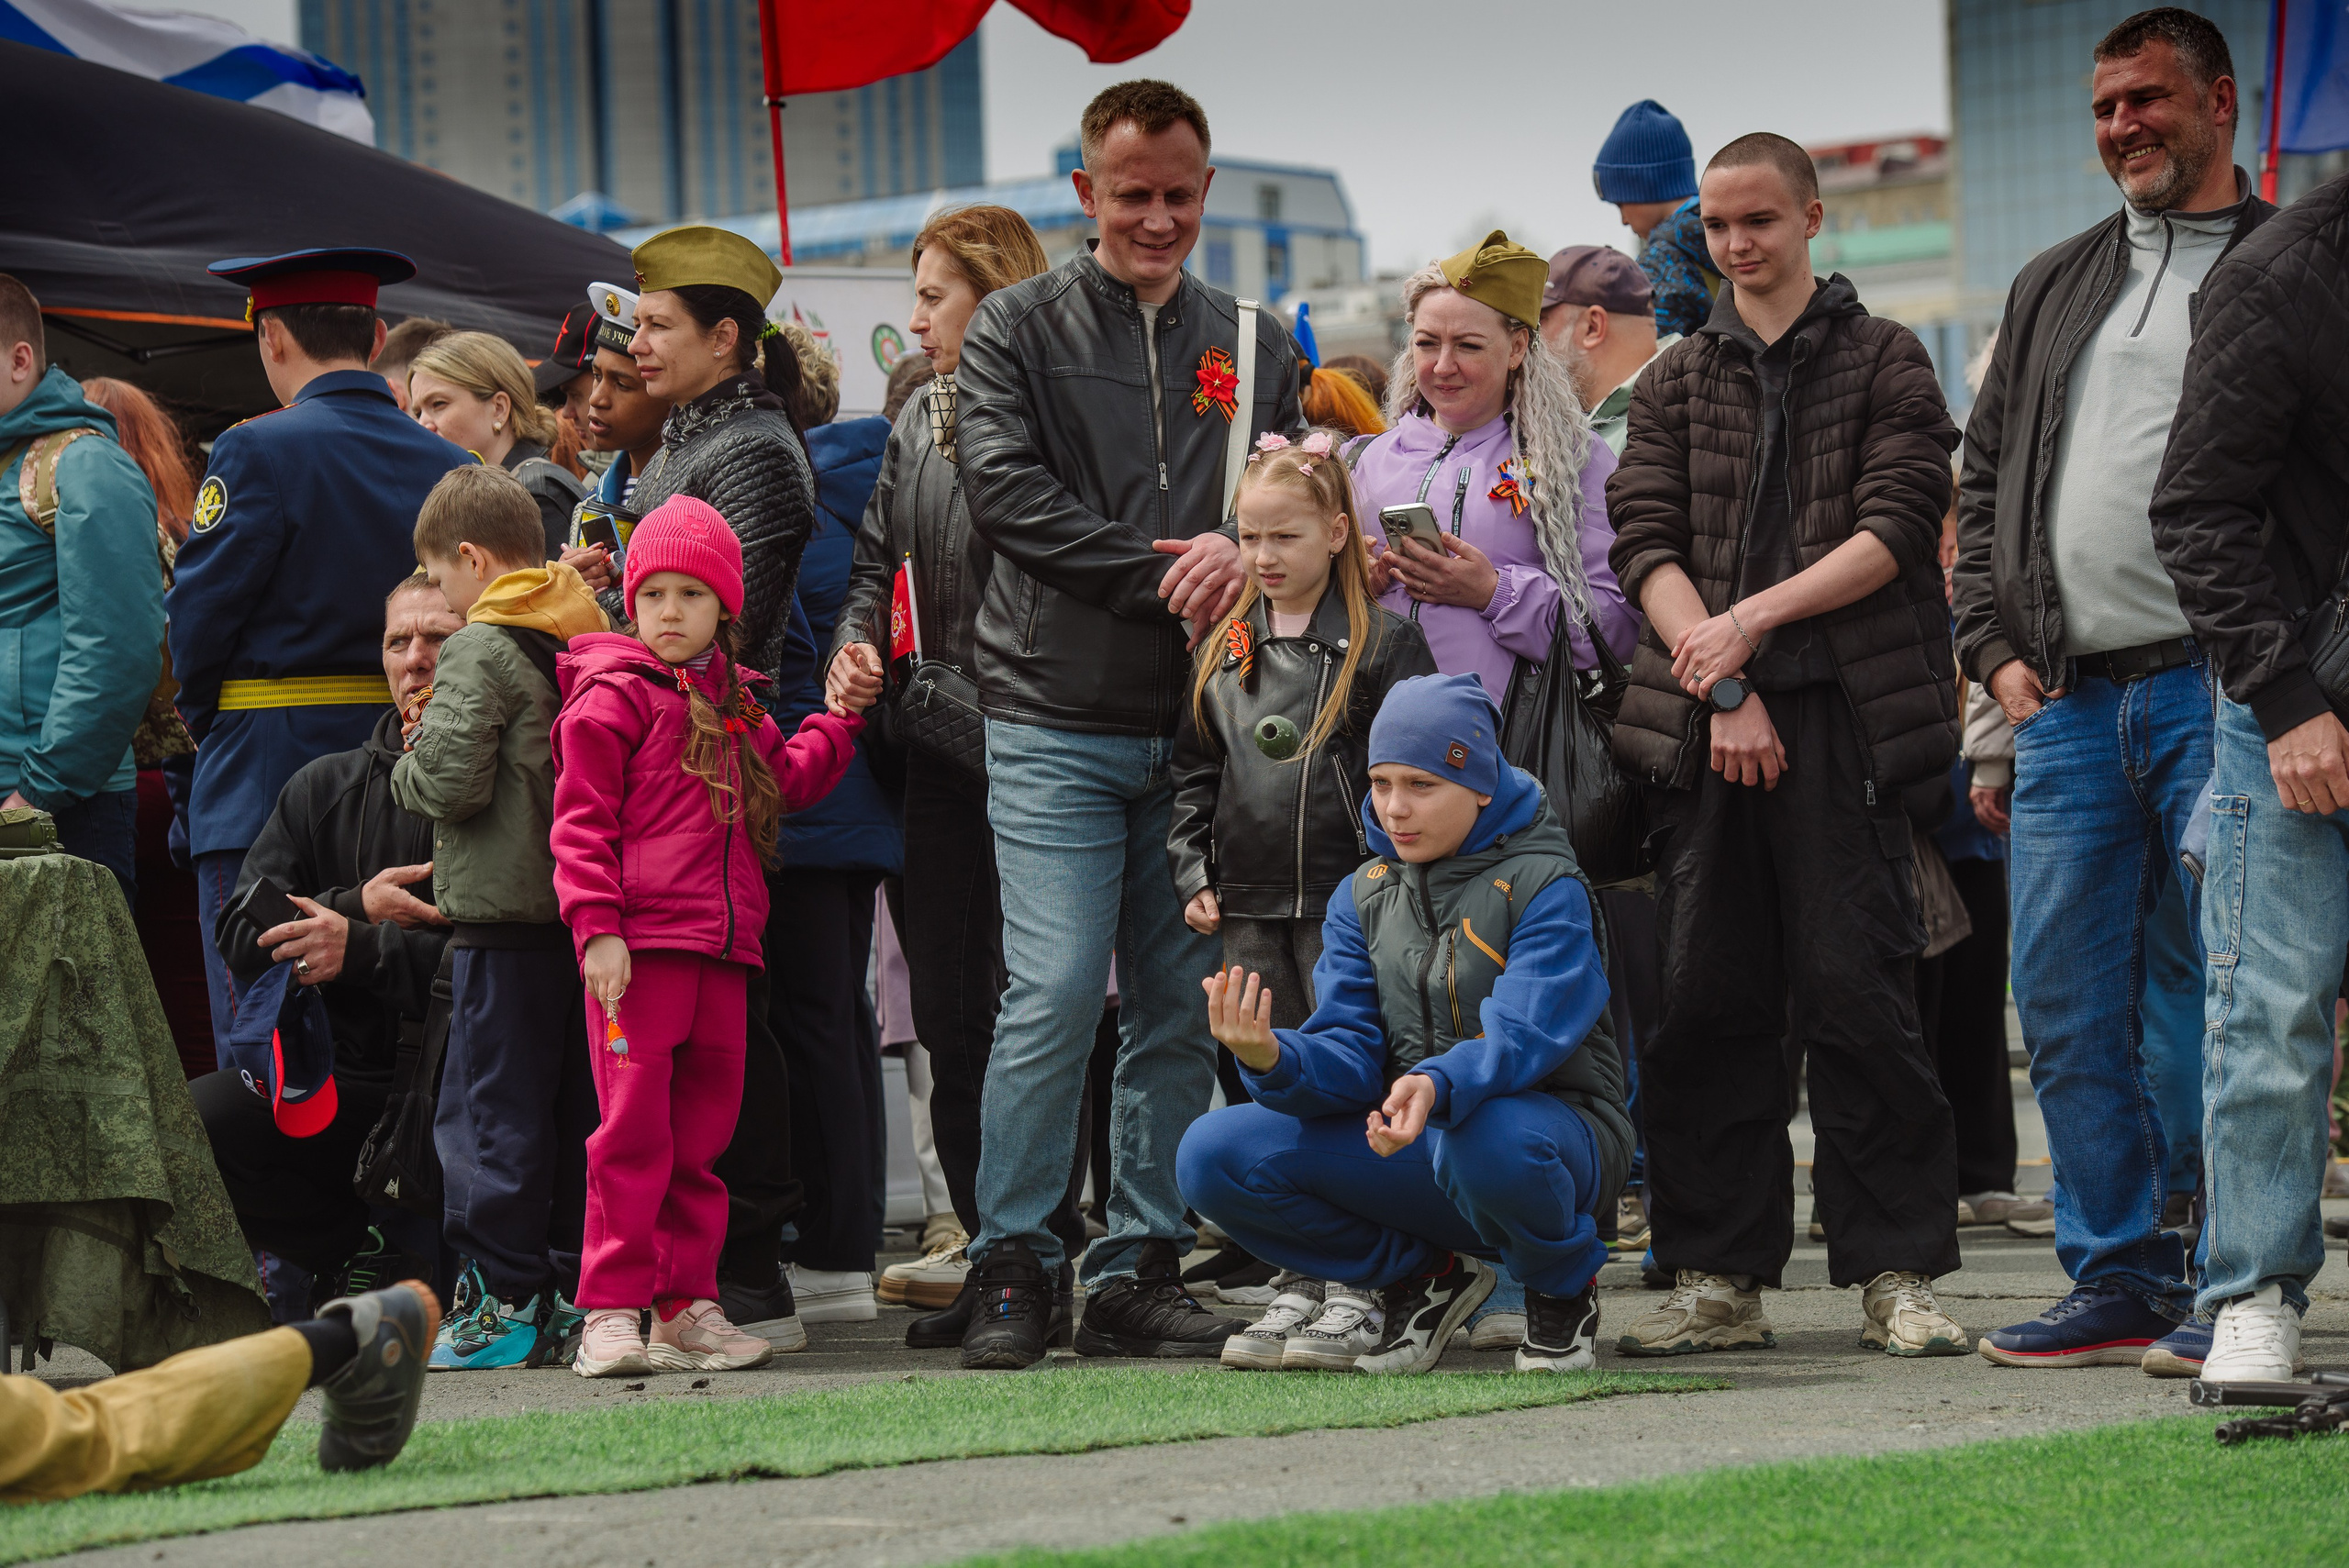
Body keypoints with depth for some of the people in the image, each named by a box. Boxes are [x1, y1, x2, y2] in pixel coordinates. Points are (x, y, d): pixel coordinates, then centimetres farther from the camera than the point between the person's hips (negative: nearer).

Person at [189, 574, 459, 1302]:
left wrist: (361, 951, -23)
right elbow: (242, 940, 6)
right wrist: (356, 908, -10)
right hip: (346, 1074, 5)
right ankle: (377, 1257, -8)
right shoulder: (326, 788, 15)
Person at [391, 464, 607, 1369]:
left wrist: (409, 767, 5)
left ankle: (503, 1303, -6)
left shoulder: (479, 651, -10)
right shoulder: (592, 644, 12)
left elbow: (452, 781, -17)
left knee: (490, 1106, -4)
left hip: (504, 913, -7)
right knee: (574, 1105, 10)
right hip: (587, 907, 7)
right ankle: (576, 1294, 12)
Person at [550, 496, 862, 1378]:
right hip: (638, 945, -7)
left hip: (721, 947, 7)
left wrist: (838, 725, 18)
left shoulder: (733, 706, 19)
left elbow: (782, 784, 31)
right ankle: (611, 1312, -5)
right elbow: (580, 819, -7)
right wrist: (596, 926, -15)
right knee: (634, 1130, -8)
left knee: (701, 1133, 10)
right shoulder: (612, 697, -2)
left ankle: (689, 1307, 16)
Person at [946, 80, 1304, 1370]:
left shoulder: (1255, 346, 14)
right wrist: (1163, 574, -14)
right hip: (1058, 722, -3)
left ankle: (1140, 1270, 12)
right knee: (1055, 994, -11)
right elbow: (1005, 490, -8)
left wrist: (1242, 556, -12)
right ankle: (1012, 1264, -1)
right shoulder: (1018, 330, 4)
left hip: (1203, 726, 4)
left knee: (1181, 1007, 5)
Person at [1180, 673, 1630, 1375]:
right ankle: (1422, 1277, 6)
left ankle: (1564, 1291, -7)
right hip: (1411, 1137, 5)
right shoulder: (1362, 897, 8)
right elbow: (1350, 1056, -4)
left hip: (1549, 1126, -5)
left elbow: (1522, 1036, -25)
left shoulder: (1546, 888, -10)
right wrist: (1274, 1060, -29)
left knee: (1485, 1140, -43)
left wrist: (1438, 1085, -48)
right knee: (1213, 1156, -15)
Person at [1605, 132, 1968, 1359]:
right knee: (1703, 1001, 1)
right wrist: (1725, 687, -8)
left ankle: (1895, 1275, -2)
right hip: (1706, 716, 3)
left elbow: (1896, 530, -4)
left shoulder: (1884, 362, 7)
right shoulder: (1675, 382, 17)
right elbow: (1644, 542, 6)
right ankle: (1720, 1279, 7)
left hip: (1843, 709, -3)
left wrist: (1752, 622, -14)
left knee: (1857, 992, -7)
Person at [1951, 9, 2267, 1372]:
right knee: (2067, 1007, 4)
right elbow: (1987, 478, 22)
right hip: (2068, 702, 6)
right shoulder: (2056, 288, 20)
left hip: (2218, 690, -6)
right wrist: (1997, 645, 9)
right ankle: (2121, 1279, 11)